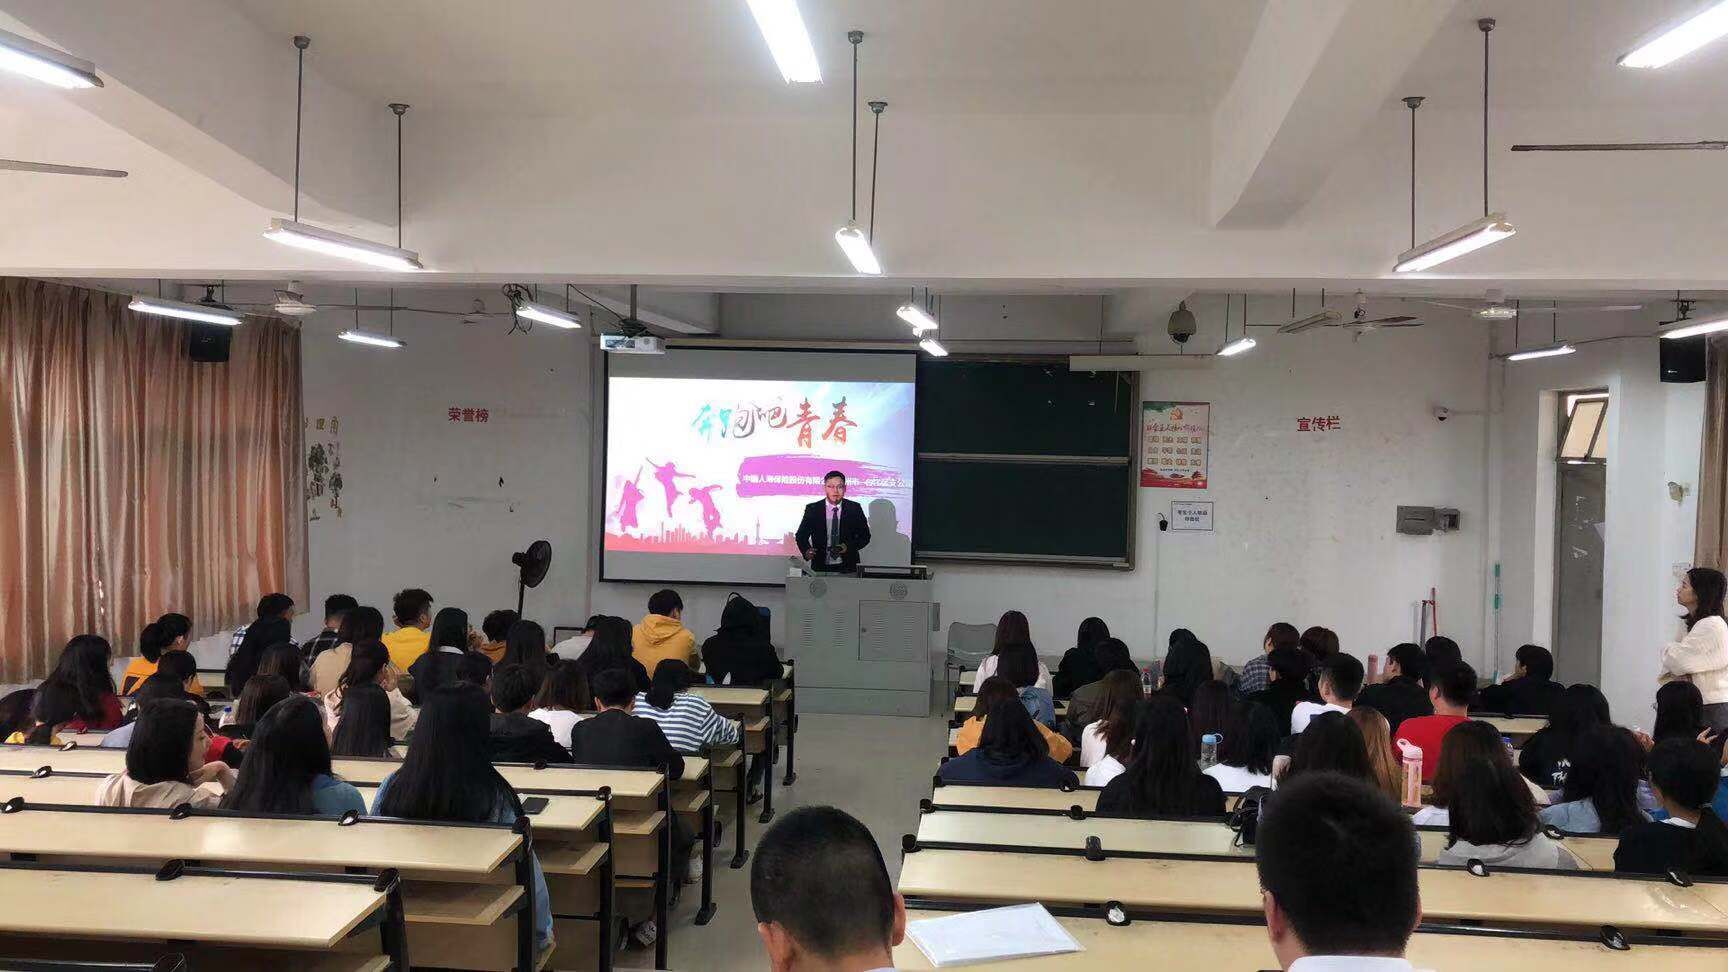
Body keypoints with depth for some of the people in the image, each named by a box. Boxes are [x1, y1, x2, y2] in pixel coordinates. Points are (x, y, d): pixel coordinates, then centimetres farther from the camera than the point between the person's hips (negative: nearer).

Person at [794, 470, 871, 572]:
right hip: (821, 567, 0)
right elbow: (801, 535, 4)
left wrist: (849, 546, -14)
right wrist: (807, 550, -18)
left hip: (847, 566, 1)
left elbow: (865, 536, 5)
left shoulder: (854, 508, 2)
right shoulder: (812, 509, 0)